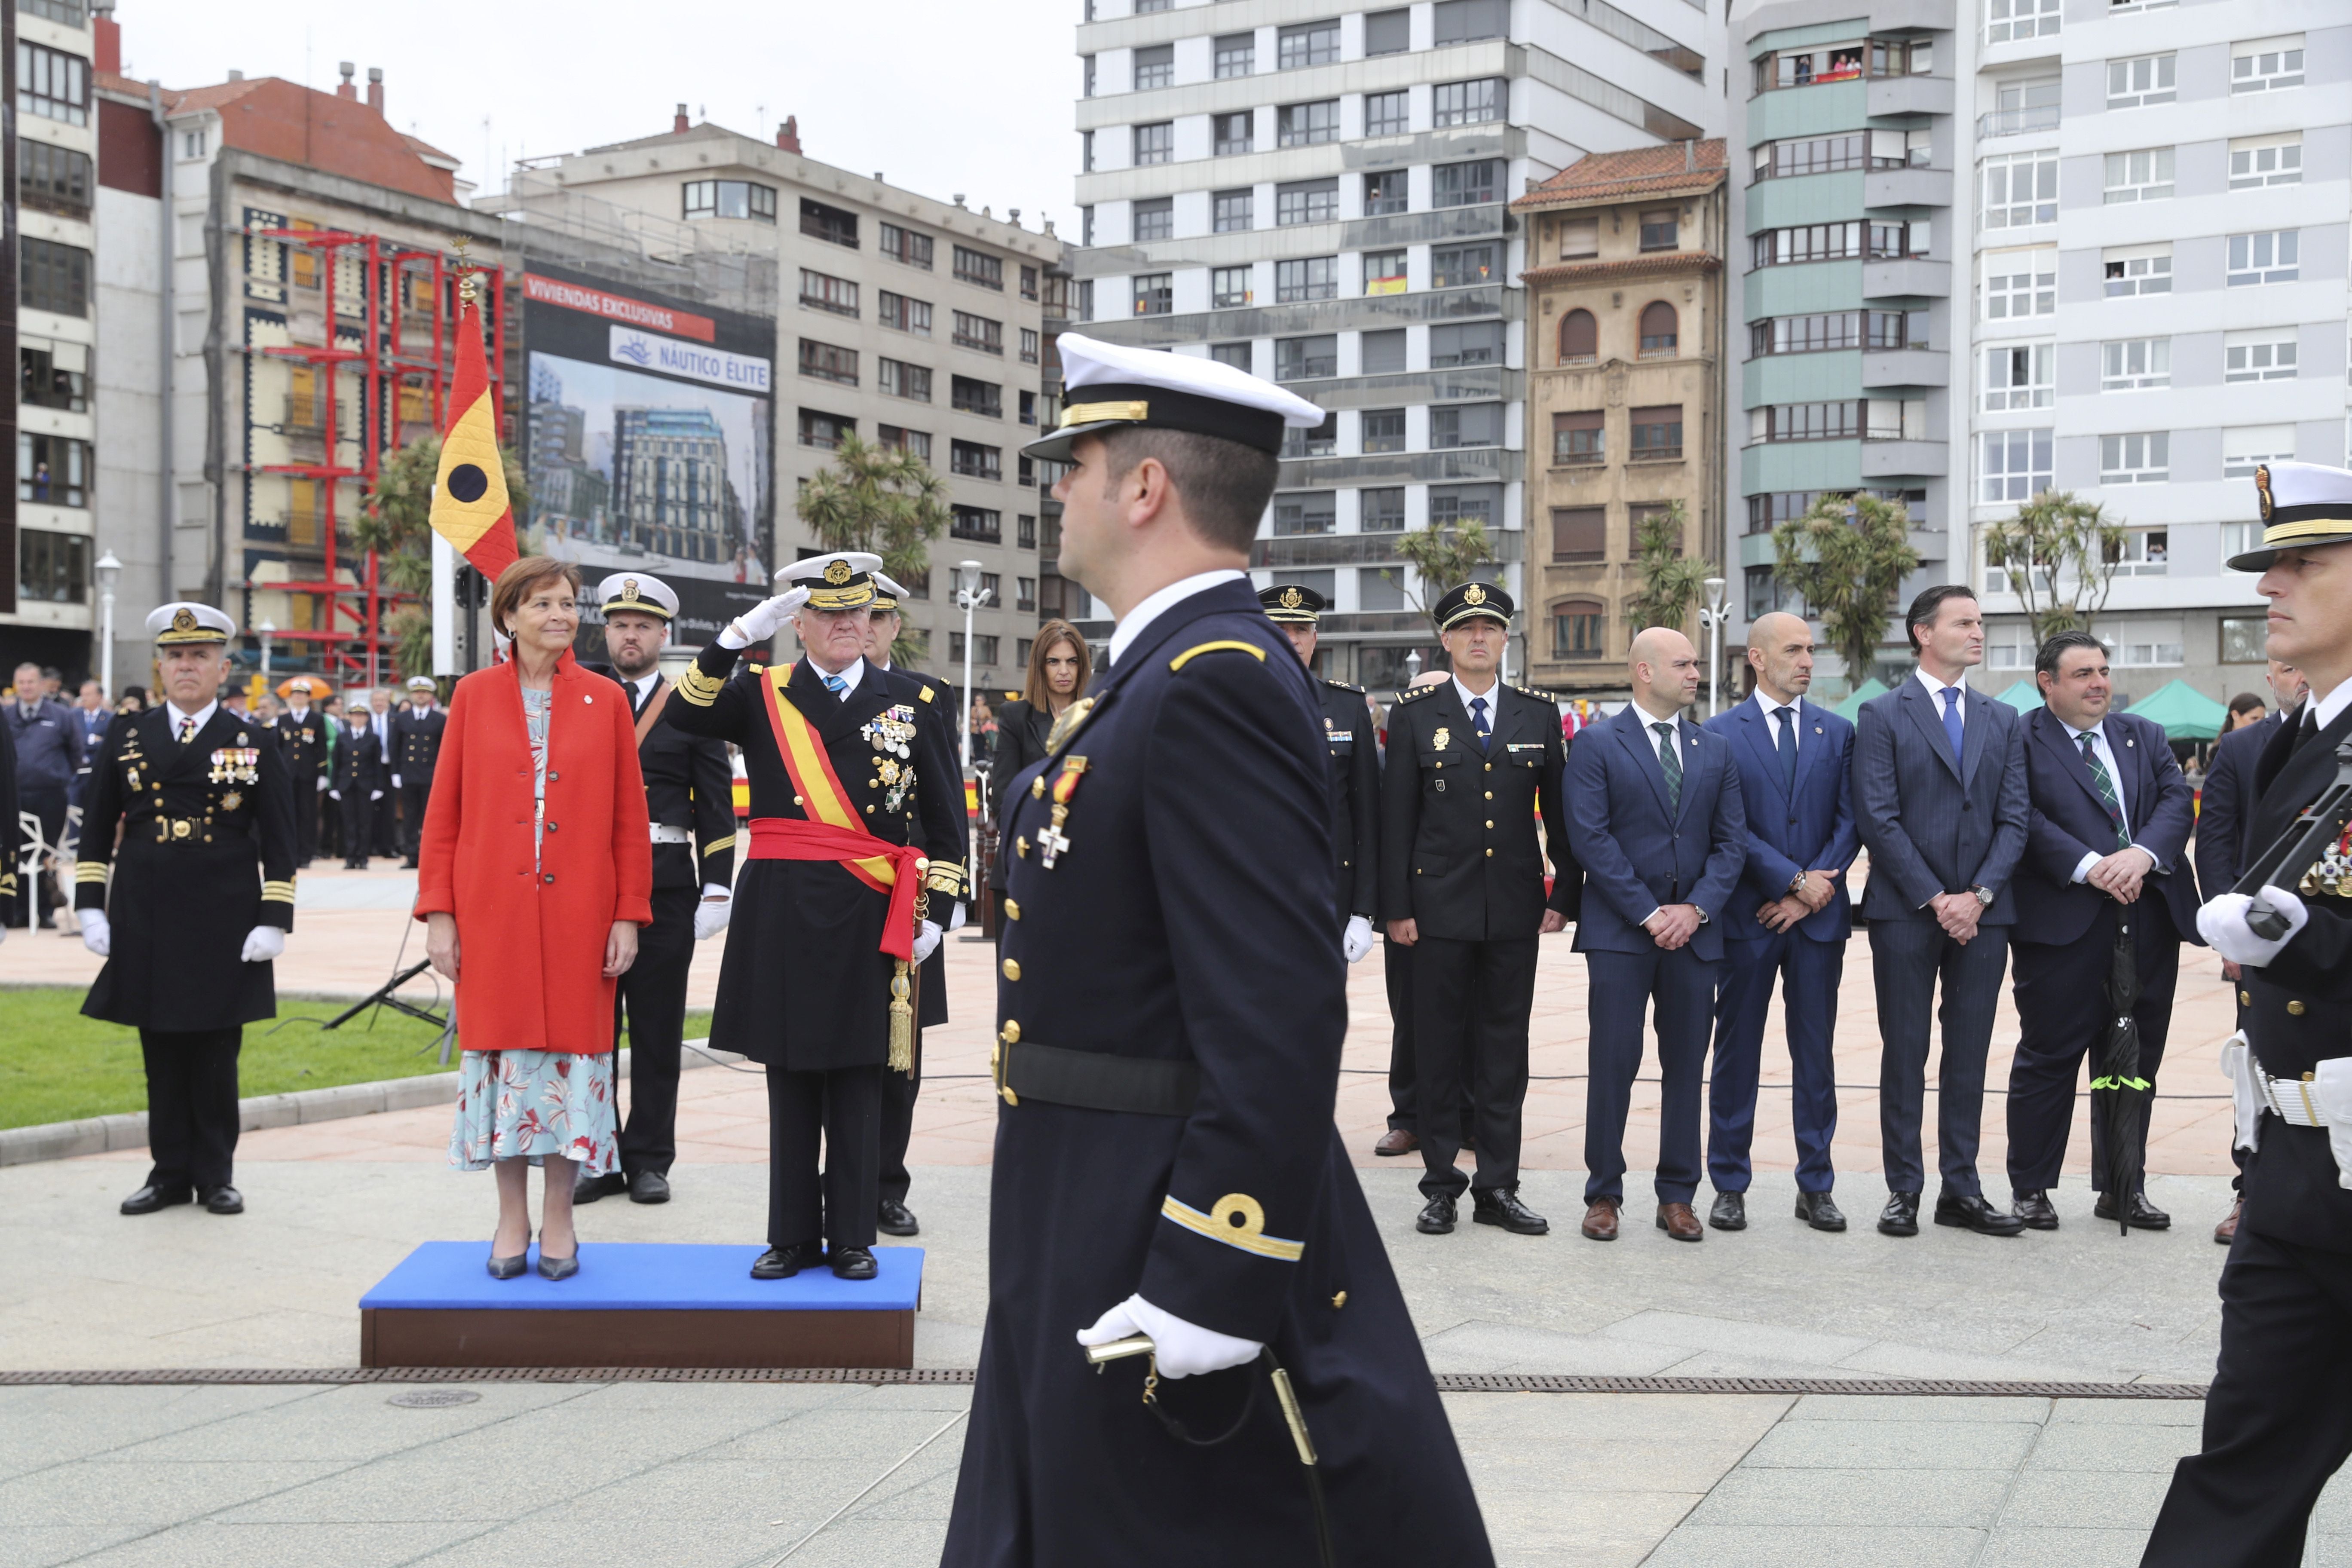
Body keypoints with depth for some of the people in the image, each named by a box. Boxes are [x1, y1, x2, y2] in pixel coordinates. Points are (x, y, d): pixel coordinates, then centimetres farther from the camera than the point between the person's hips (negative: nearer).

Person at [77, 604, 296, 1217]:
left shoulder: (256, 746, 3)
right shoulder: (125, 739, 9)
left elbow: (278, 844, 1)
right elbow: (97, 830, 12)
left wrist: (274, 920, -6)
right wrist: (91, 906, 4)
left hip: (223, 924, -2)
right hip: (147, 924, 2)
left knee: (215, 1055, 4)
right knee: (161, 1055, 7)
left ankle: (215, 1175, 14)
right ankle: (170, 1173, 16)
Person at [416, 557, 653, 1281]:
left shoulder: (605, 700, 4)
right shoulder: (474, 696, 4)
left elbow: (629, 819, 3)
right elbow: (443, 812, 5)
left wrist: (628, 915, -3)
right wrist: (438, 912, -2)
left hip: (578, 917, 0)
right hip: (493, 915, 0)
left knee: (573, 1052, 3)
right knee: (502, 1053, 4)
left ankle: (559, 1222, 15)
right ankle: (512, 1221, 17)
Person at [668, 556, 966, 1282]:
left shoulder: (907, 704, 7)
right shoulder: (761, 693, 6)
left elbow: (944, 815, 9)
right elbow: (687, 716, -13)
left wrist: (935, 911, 2)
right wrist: (736, 637, -22)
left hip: (869, 916, 0)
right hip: (782, 914, 1)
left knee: (857, 1080, 5)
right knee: (789, 1076, 7)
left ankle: (852, 1238, 15)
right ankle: (793, 1236, 18)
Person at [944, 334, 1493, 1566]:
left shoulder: (1217, 681, -20)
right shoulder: (1167, 669, 12)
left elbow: (1279, 1024, -27)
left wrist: (1205, 1293, -25)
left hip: (1169, 1237, -10)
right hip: (1077, 1253, 10)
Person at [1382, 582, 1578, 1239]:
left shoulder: (1540, 714, 7)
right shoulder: (1415, 715, 2)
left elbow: (1559, 812, 9)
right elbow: (1396, 819, 0)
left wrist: (1564, 896, 4)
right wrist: (1396, 907, -4)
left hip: (1515, 911, 2)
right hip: (1441, 908, -2)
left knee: (1506, 1049, 6)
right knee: (1440, 1048, 4)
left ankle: (1498, 1186, 14)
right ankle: (1441, 1185, 13)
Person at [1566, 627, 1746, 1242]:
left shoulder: (1716, 750, 13)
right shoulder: (1596, 745, -1)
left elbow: (1732, 841, 8)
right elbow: (1590, 838, -9)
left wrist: (1696, 907, -8)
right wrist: (1648, 913, -13)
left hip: (1694, 931, 4)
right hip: (1619, 931, -4)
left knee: (1686, 1067, 7)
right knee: (1614, 1064, -2)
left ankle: (1678, 1197, 15)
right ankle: (1604, 1195, 8)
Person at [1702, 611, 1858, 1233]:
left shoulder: (1837, 732, 9)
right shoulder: (1721, 733, 0)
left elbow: (1850, 821, 3)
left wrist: (1811, 891, -8)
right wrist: (1795, 879, -13)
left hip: (1819, 917, 3)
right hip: (1747, 916, -2)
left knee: (1816, 1055, 6)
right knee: (1736, 1054, 4)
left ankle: (1816, 1187, 14)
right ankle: (1730, 1186, 12)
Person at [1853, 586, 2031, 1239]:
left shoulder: (2003, 721, 12)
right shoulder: (1883, 716, -1)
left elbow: (2014, 819, 6)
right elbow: (1878, 820, -8)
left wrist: (1977, 895, -8)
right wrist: (1935, 899, -12)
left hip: (1981, 911, 4)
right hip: (1906, 911, -4)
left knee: (1969, 1054, 8)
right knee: (1904, 1053, 2)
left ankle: (1962, 1190, 15)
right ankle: (1903, 1190, 10)